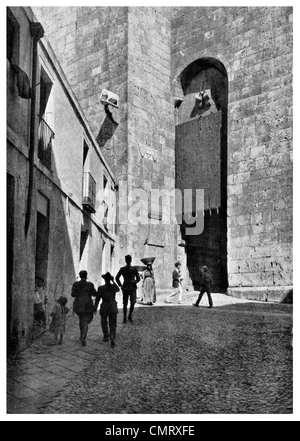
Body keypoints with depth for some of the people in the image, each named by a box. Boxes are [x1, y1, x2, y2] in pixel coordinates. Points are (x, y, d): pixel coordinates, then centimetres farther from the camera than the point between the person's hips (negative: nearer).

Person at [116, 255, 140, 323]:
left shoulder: (134, 269, 6)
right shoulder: (122, 269, 5)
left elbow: (138, 278, 10)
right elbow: (117, 278, 12)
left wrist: (135, 282, -10)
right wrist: (120, 285, 3)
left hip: (133, 288, 0)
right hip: (125, 288, 0)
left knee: (133, 303, -10)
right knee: (125, 304, 1)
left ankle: (130, 316, 12)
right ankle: (125, 318, 12)